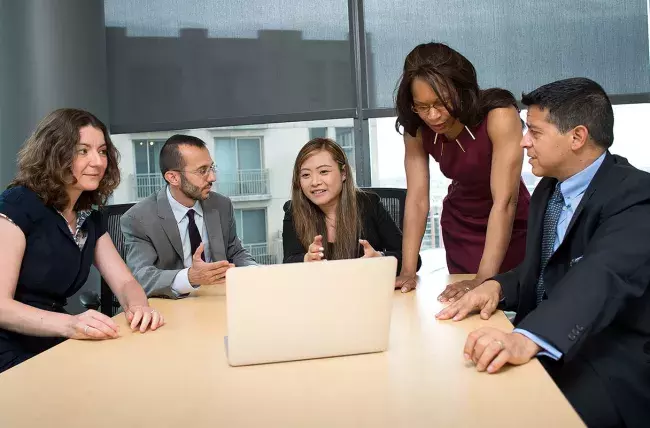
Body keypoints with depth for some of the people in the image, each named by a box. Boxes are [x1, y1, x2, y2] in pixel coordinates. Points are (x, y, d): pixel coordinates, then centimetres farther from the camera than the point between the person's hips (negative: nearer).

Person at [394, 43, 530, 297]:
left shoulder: (500, 116, -29)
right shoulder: (417, 130, -15)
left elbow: (505, 201, -32)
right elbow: (417, 199, -17)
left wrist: (483, 280, -37)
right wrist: (408, 271, -25)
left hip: (508, 229, -3)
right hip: (459, 231, 3)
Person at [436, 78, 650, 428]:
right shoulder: (547, 190, 9)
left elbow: (603, 277, -35)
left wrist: (528, 338, -52)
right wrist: (497, 286, -9)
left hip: (612, 368, -7)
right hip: (547, 350, 7)